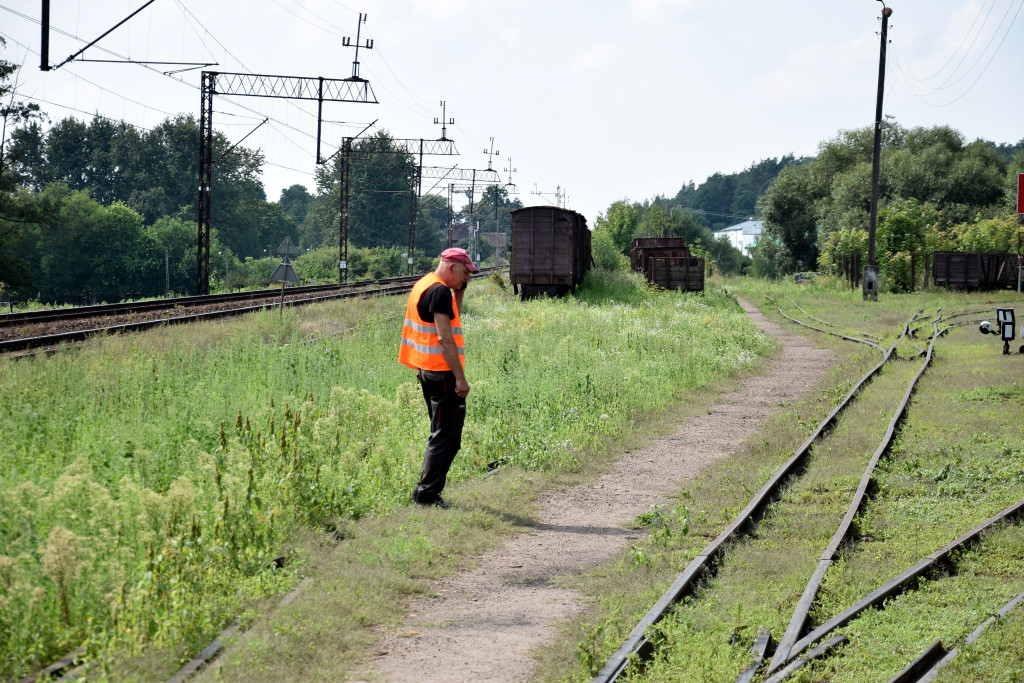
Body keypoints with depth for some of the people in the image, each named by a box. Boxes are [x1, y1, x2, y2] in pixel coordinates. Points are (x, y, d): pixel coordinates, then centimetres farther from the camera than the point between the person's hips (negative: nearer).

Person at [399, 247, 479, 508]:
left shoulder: (423, 285, 16)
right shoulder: (440, 291, -15)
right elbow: (445, 339, -20)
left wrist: (459, 291, 17)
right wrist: (460, 377, -20)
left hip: (426, 370, 10)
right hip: (442, 372, -10)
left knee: (443, 434, 17)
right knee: (446, 436, -7)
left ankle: (428, 491, 18)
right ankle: (426, 494, -8)